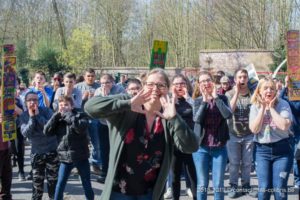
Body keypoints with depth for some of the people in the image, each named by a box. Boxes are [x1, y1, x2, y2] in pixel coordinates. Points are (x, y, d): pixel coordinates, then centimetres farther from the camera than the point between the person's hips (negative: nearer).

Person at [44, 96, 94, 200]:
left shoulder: (80, 115, -4)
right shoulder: (58, 119, 8)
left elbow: (81, 128, -24)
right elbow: (47, 131, -4)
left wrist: (67, 114, -17)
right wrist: (57, 115, -9)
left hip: (81, 157, -2)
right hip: (65, 158, 3)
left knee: (87, 185, 9)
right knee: (60, 185, 5)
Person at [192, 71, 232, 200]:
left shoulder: (222, 98, 4)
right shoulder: (197, 101, 4)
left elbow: (228, 115, -16)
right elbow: (197, 119, -14)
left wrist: (216, 97, -14)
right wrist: (205, 100, -14)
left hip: (220, 147, 0)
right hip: (201, 148, 0)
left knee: (218, 185, 6)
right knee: (202, 184, 6)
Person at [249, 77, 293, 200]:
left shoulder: (283, 104, -6)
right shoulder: (255, 106, 1)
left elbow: (284, 126, -20)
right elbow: (254, 129, -11)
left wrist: (271, 108, -16)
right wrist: (263, 108, -12)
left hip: (282, 150, -1)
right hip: (262, 150, 2)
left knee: (280, 189, -1)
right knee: (264, 188, -1)